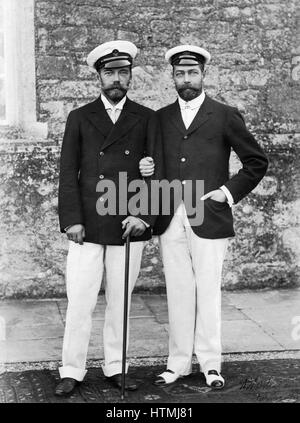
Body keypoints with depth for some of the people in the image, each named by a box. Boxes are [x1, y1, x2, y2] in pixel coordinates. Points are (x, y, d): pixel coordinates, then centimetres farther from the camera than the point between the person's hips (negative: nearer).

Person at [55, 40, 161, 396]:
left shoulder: (146, 119, 9)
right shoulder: (79, 118, 8)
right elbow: (68, 173, 4)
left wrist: (144, 215, -7)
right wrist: (71, 219, -5)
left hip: (129, 226, 1)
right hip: (87, 227, 0)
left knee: (120, 301, 8)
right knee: (79, 302, -1)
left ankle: (116, 367, 21)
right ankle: (72, 371, 11)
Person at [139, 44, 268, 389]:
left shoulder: (225, 116, 2)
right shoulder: (160, 118, 12)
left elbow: (257, 162, 5)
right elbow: (154, 161, 18)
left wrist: (230, 192, -3)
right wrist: (145, 168, -4)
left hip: (208, 219, -3)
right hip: (170, 220, 3)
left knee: (208, 293, 3)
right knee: (178, 293, 7)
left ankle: (210, 364, 15)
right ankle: (178, 362, 18)